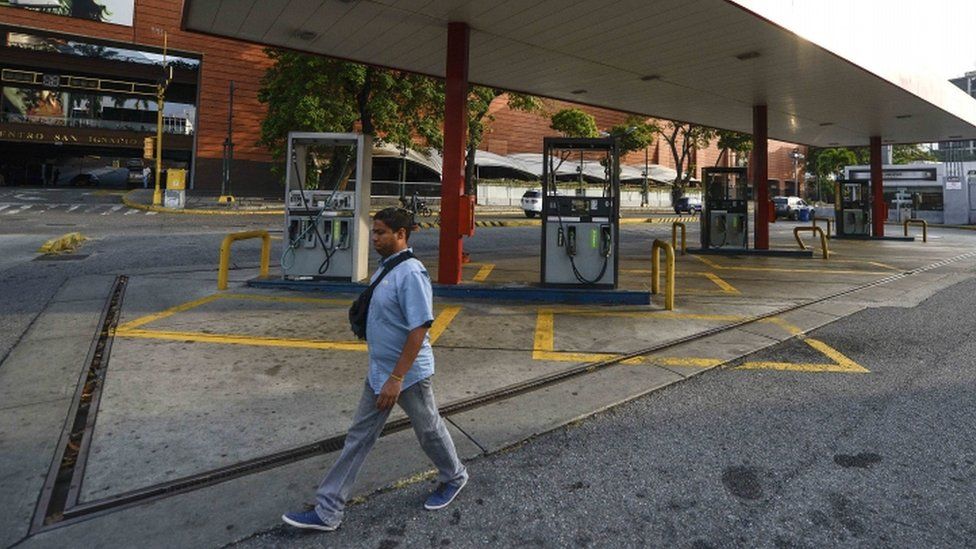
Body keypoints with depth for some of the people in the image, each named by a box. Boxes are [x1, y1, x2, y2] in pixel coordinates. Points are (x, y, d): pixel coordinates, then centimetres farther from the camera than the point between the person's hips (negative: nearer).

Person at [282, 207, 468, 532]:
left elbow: (419, 329, -27)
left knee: (428, 430, 14)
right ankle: (327, 511, 21)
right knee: (359, 436, 11)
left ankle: (454, 478, 41)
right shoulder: (384, 267, 7)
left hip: (409, 374, -9)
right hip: (379, 371, 9)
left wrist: (397, 378, -27)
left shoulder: (410, 273, -23)